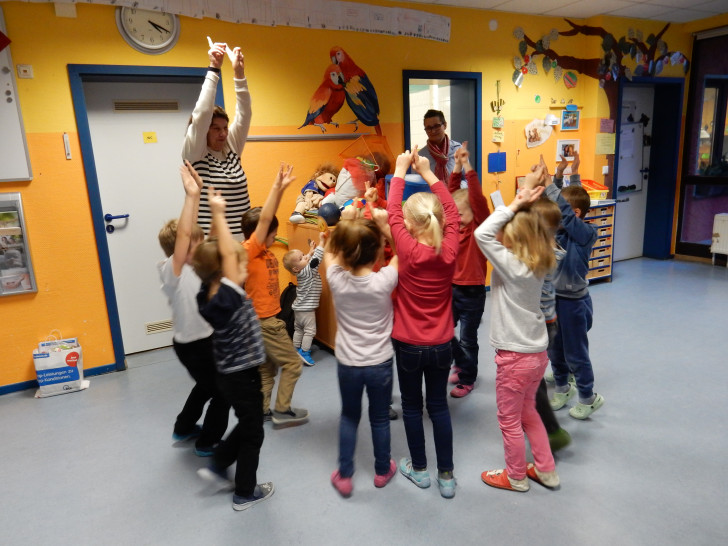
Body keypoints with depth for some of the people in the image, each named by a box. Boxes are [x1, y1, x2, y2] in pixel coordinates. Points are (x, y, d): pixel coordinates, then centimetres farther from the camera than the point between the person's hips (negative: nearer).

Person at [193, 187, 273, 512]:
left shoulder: (209, 295, -6)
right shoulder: (226, 300, -28)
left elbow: (221, 252, -2)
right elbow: (228, 254, -32)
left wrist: (217, 215, -4)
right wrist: (219, 214, -26)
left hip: (230, 374, 8)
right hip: (242, 377, -8)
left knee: (247, 425, 29)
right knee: (253, 434, 13)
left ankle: (217, 466, 36)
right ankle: (245, 493, 30)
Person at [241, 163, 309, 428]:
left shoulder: (261, 252, 3)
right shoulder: (249, 251, -19)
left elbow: (268, 218, 4)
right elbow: (264, 219, -28)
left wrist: (281, 188, -3)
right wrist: (276, 187, -28)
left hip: (264, 318, 9)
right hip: (264, 320, -9)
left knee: (267, 368, 17)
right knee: (292, 363, 3)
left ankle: (263, 410, 27)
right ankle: (282, 411, 13)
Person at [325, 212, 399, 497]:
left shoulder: (336, 279, -16)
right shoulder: (383, 281, -21)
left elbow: (330, 251, 5)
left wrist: (345, 226, -4)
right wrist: (384, 226, -12)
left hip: (347, 364, 1)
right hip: (380, 364, -1)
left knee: (348, 417, 22)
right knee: (380, 419, 19)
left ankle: (344, 476, 30)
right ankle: (382, 470, 39)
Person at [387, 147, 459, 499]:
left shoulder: (409, 251, -20)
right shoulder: (450, 250, -12)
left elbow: (393, 212, -8)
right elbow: (451, 210, 3)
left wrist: (400, 171, 3)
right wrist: (427, 173, 8)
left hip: (409, 345, -3)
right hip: (442, 345, 3)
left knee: (412, 407, 15)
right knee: (439, 406, 16)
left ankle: (419, 469, 31)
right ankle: (446, 476, 25)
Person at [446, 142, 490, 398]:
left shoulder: (480, 225, -11)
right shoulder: (455, 224, 2)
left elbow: (477, 198, -23)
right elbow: (451, 195, -2)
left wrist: (468, 166, -25)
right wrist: (457, 167, -10)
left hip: (472, 291, -5)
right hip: (452, 287, 6)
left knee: (468, 338, 7)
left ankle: (467, 379, 26)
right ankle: (462, 364, 39)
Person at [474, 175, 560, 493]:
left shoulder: (512, 266, -24)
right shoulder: (537, 265, -1)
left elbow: (482, 234, -30)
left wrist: (514, 205, -23)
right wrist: (521, 207, -5)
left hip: (515, 356, -8)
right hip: (537, 352, 8)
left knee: (509, 420, 13)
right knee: (528, 413, 26)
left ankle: (516, 477, 32)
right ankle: (546, 470, 39)